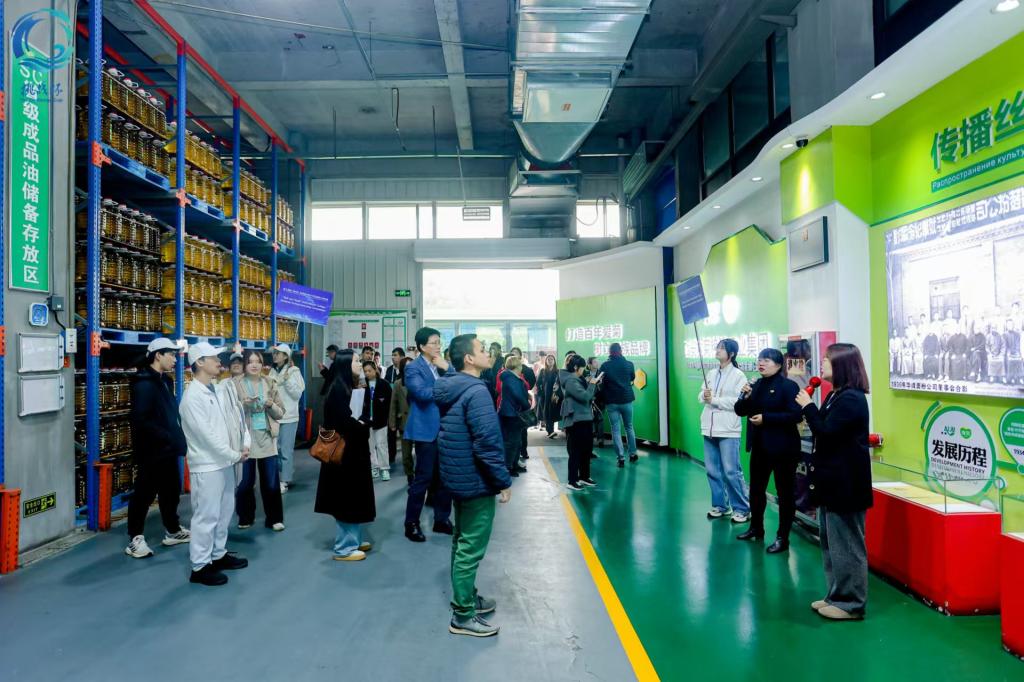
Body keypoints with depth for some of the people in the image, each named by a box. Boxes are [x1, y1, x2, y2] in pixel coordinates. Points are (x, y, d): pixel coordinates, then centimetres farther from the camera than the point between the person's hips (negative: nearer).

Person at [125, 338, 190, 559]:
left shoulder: (165, 381, 13)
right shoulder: (144, 383, -16)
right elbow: (141, 420, -24)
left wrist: (177, 435, 6)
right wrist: (166, 436, -23)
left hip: (167, 448, 9)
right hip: (152, 450, -9)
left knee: (171, 490, 17)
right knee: (145, 493, 1)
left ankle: (172, 531, 30)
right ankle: (135, 539, 12)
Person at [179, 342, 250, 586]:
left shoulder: (220, 390, 8)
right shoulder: (192, 397, -16)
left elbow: (236, 417, 10)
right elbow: (207, 435, -19)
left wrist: (245, 444, -6)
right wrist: (235, 455, -13)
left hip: (225, 462, 8)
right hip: (207, 466, -8)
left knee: (225, 511, 17)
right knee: (207, 516, -2)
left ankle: (219, 555, 32)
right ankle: (200, 566, 9)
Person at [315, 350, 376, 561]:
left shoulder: (350, 387, 11)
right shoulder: (339, 389, -18)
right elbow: (344, 423, -22)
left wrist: (362, 424, -7)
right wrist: (364, 426, -6)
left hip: (353, 449, 10)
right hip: (344, 451, -10)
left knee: (354, 495, 16)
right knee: (347, 497, -1)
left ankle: (354, 540, 27)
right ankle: (344, 547, 8)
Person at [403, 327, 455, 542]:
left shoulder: (443, 365, 13)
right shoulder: (413, 367, -7)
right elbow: (423, 393, -22)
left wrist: (448, 369, -10)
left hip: (446, 428, 6)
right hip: (427, 429, -6)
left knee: (445, 476, 11)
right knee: (423, 477, -3)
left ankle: (442, 519, 23)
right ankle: (412, 523, 10)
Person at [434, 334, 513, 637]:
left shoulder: (451, 388, 8)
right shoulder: (476, 391, -23)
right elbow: (487, 443, -27)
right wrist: (504, 481, -17)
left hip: (459, 477, 10)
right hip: (476, 481, -10)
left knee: (462, 543, 21)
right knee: (471, 549, 0)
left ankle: (465, 597, 35)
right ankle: (463, 616, 9)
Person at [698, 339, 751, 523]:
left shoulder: (738, 375, -6)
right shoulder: (711, 374, 14)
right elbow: (701, 396, 13)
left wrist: (714, 399, -13)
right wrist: (704, 396, -10)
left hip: (728, 429, -6)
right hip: (709, 428, 6)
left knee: (731, 471, -5)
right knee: (713, 470, 11)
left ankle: (743, 509, 8)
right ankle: (720, 505, 24)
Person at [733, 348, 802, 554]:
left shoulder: (788, 386, -12)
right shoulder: (756, 385, 9)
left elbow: (795, 415, -22)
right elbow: (740, 411, 9)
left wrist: (765, 418, -24)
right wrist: (745, 397, -10)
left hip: (783, 447, -7)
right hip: (759, 446, 7)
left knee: (784, 492, 3)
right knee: (756, 489, 17)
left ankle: (783, 538, 12)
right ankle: (756, 528, 34)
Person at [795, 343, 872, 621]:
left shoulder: (851, 398, -18)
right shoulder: (837, 395, 14)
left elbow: (825, 432, -22)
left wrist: (808, 406, -12)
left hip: (845, 483, -11)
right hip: (833, 481, 11)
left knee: (846, 545, -1)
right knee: (830, 543, 17)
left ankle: (851, 604, 9)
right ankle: (836, 595, 27)